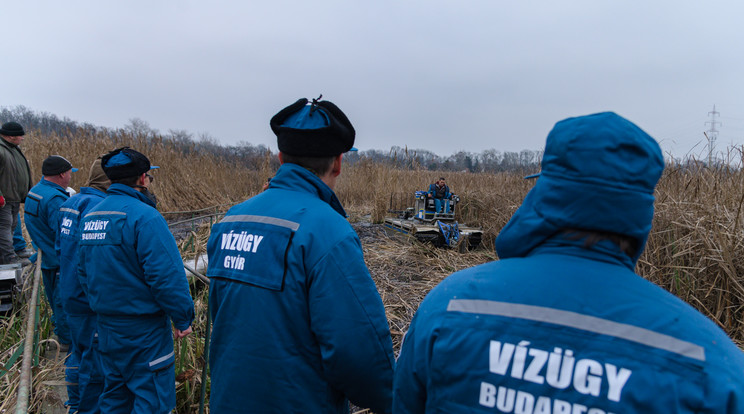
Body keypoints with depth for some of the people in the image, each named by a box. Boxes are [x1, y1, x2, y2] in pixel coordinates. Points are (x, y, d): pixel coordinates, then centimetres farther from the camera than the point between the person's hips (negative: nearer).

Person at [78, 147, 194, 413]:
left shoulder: (90, 216, 6)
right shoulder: (144, 216, -20)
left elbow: (83, 272, 13)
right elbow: (167, 276, -24)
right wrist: (183, 319, -15)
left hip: (105, 325, 8)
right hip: (143, 329, -8)